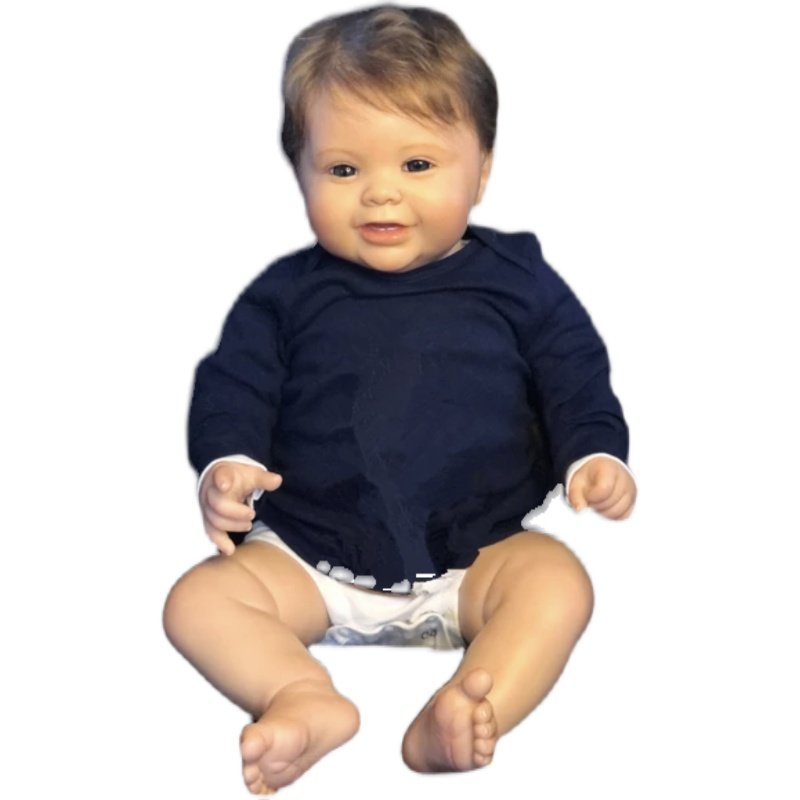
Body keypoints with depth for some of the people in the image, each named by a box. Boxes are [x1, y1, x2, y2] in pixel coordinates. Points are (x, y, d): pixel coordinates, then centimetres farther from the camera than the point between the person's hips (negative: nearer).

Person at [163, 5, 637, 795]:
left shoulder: (517, 281, 0)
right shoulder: (286, 294, 1)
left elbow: (576, 380, 3)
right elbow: (231, 387, 1)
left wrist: (593, 456, -16)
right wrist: (225, 464, -19)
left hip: (475, 556, -1)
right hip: (310, 562, 1)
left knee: (558, 581, -28)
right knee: (198, 598, -18)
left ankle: (467, 713, -41)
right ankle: (307, 698, -37)